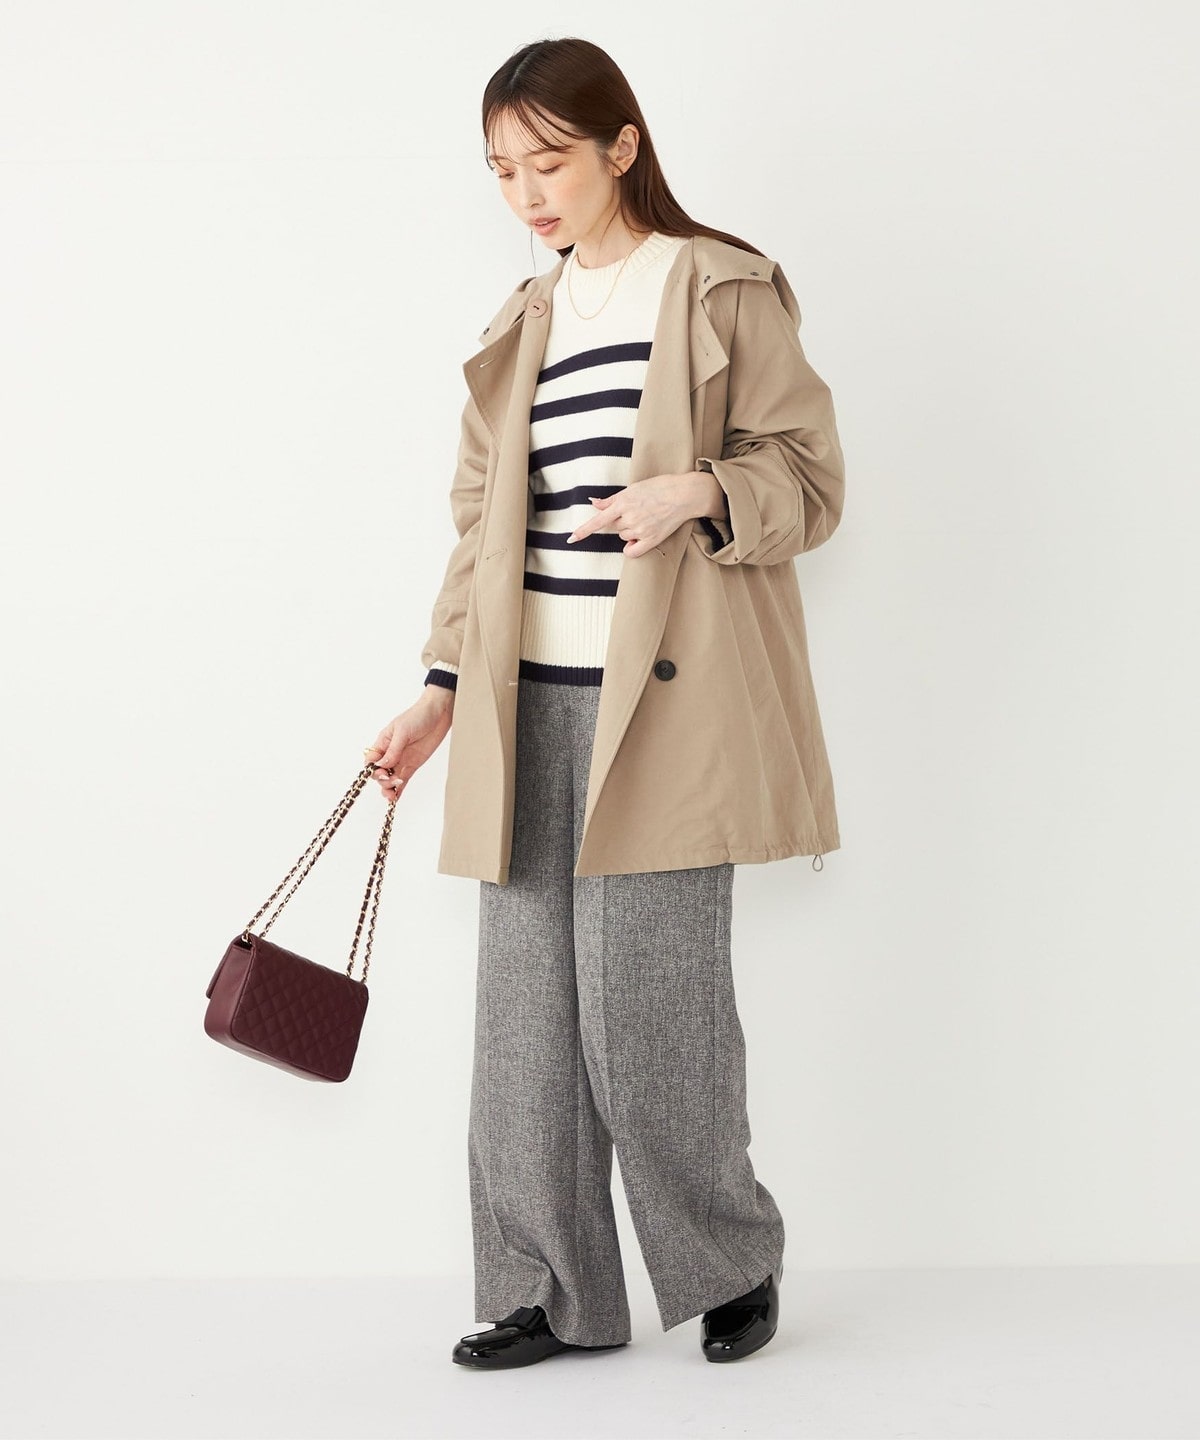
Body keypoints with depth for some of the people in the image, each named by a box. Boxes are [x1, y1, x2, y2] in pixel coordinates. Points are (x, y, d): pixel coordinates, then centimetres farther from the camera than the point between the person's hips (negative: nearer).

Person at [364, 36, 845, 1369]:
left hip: (663, 703, -6)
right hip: (533, 708, 6)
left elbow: (808, 474, -1)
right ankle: (554, 1294, 17)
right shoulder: (521, 327, 18)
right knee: (528, 1009, 4)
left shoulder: (722, 291, 1)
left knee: (646, 1005, -6)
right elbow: (484, 524, 18)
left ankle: (735, 1263, 17)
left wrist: (697, 491, -20)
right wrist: (445, 688, 12)